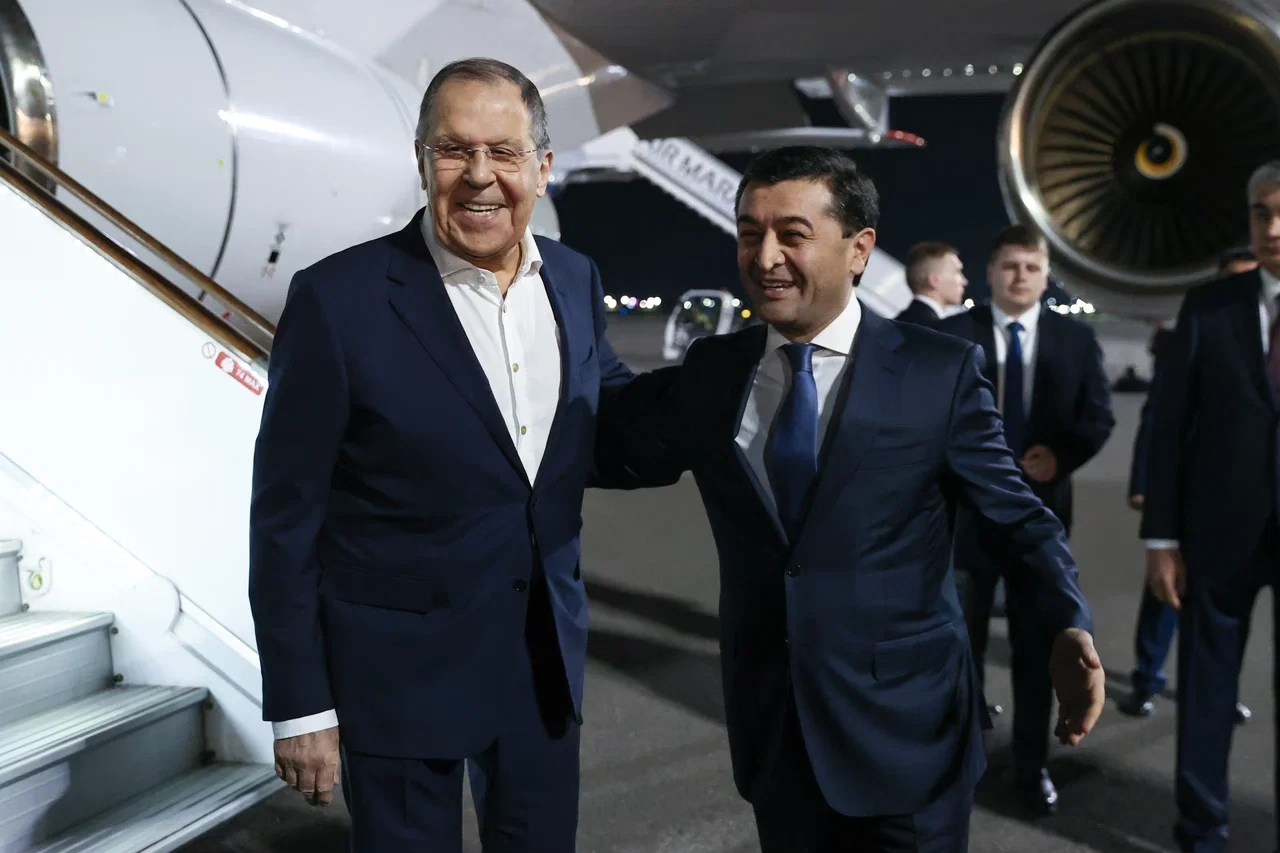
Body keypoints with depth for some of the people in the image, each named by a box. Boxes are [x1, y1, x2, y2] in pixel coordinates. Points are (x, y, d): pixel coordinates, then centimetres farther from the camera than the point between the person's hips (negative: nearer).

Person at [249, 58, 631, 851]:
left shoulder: (575, 280, 0)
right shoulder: (339, 299, -16)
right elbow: (286, 517, -11)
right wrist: (299, 704, -10)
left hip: (546, 654, 5)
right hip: (398, 667, -4)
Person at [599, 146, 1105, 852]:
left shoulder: (942, 372, -7)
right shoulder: (709, 373, 3)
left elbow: (1018, 514, -1)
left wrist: (1071, 629, -15)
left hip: (907, 729, -3)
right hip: (772, 732, 3)